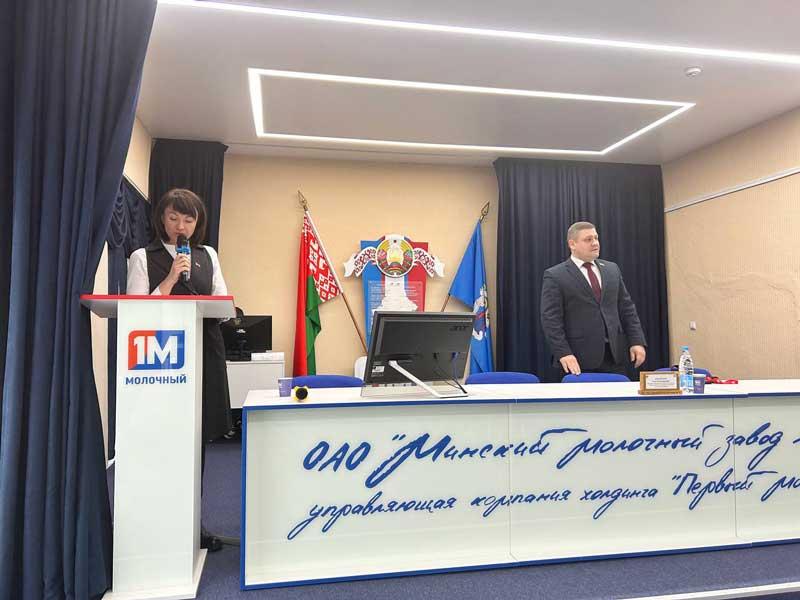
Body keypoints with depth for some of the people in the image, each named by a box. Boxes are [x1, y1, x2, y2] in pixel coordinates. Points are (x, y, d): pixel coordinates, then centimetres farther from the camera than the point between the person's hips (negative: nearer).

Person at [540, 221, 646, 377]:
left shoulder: (612, 269, 13)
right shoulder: (555, 276, -3)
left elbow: (627, 308, 13)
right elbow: (551, 319, -9)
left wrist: (637, 341, 3)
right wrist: (563, 353, -17)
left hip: (615, 355, 5)